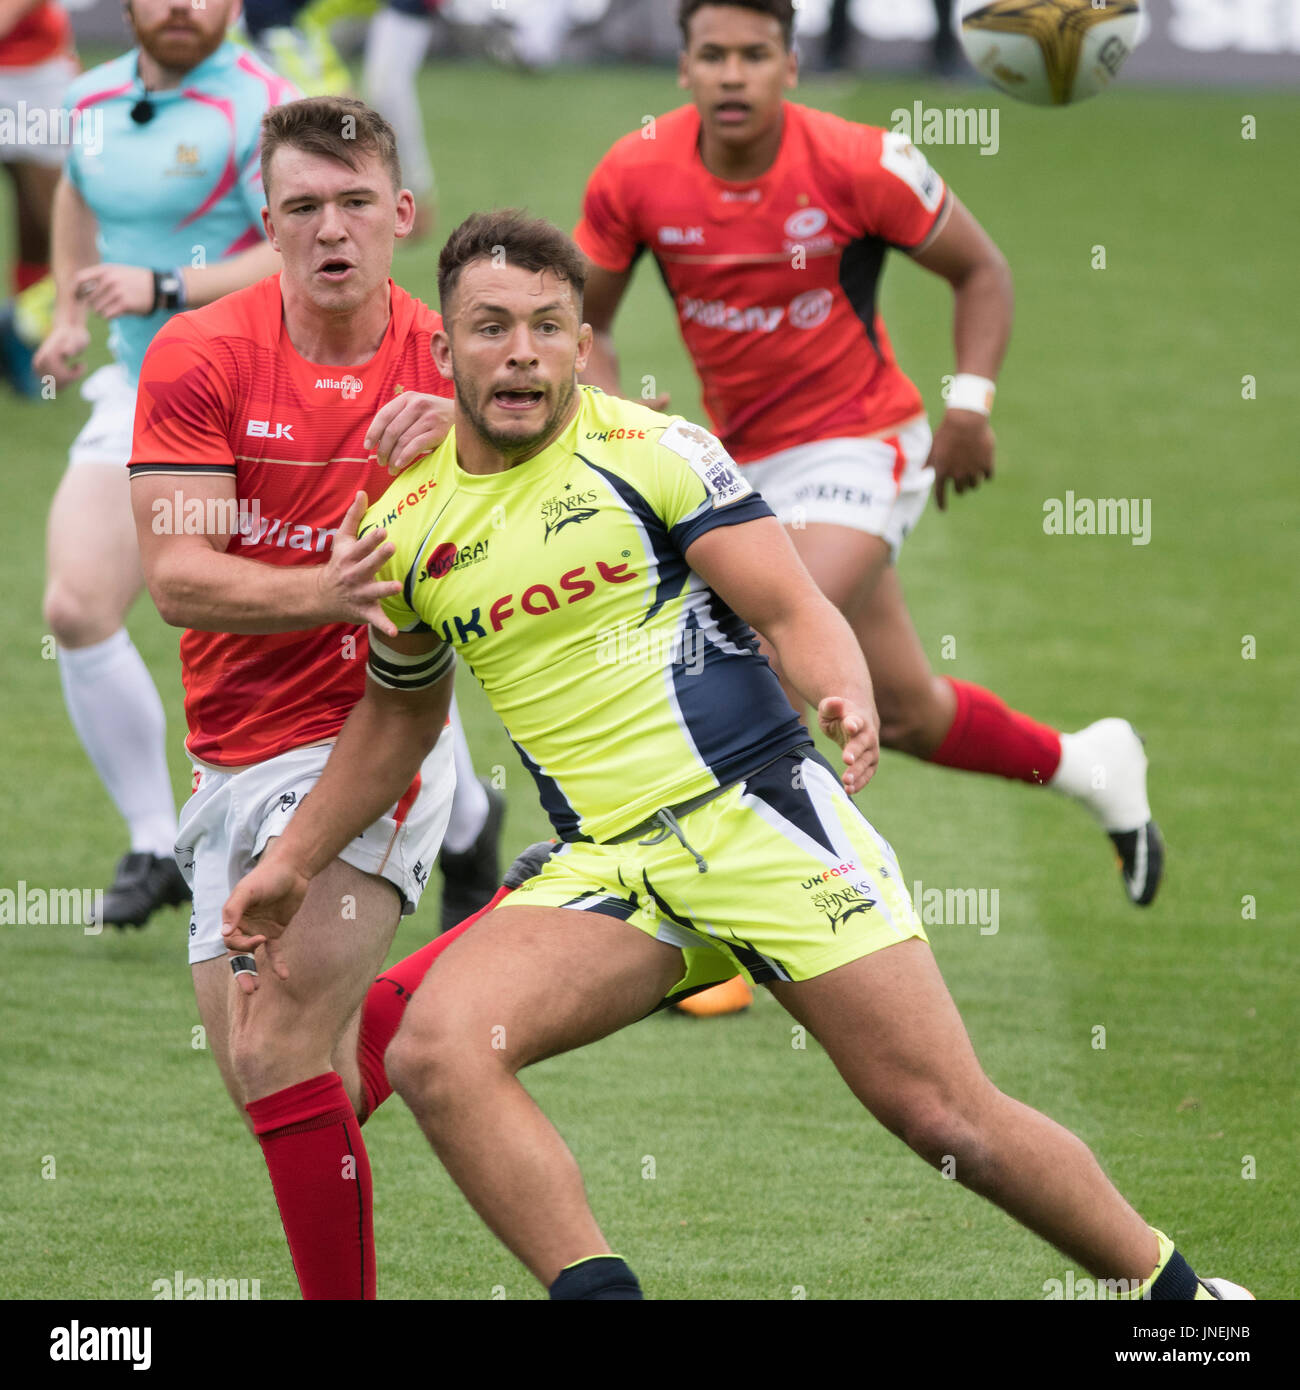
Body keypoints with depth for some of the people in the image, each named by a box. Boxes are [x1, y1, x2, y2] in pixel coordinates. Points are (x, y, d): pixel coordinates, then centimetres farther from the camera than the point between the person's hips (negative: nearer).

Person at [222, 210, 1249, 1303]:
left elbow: (794, 609, -7)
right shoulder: (408, 529, 9)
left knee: (944, 1115, -6)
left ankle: (1174, 1290, 14)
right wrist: (293, 863, 26)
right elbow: (400, 710, 26)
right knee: (435, 1048, -25)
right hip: (606, 870, 3)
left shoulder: (652, 451, -3)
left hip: (760, 812, -3)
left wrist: (851, 701, -28)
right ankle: (597, 1295, -21)